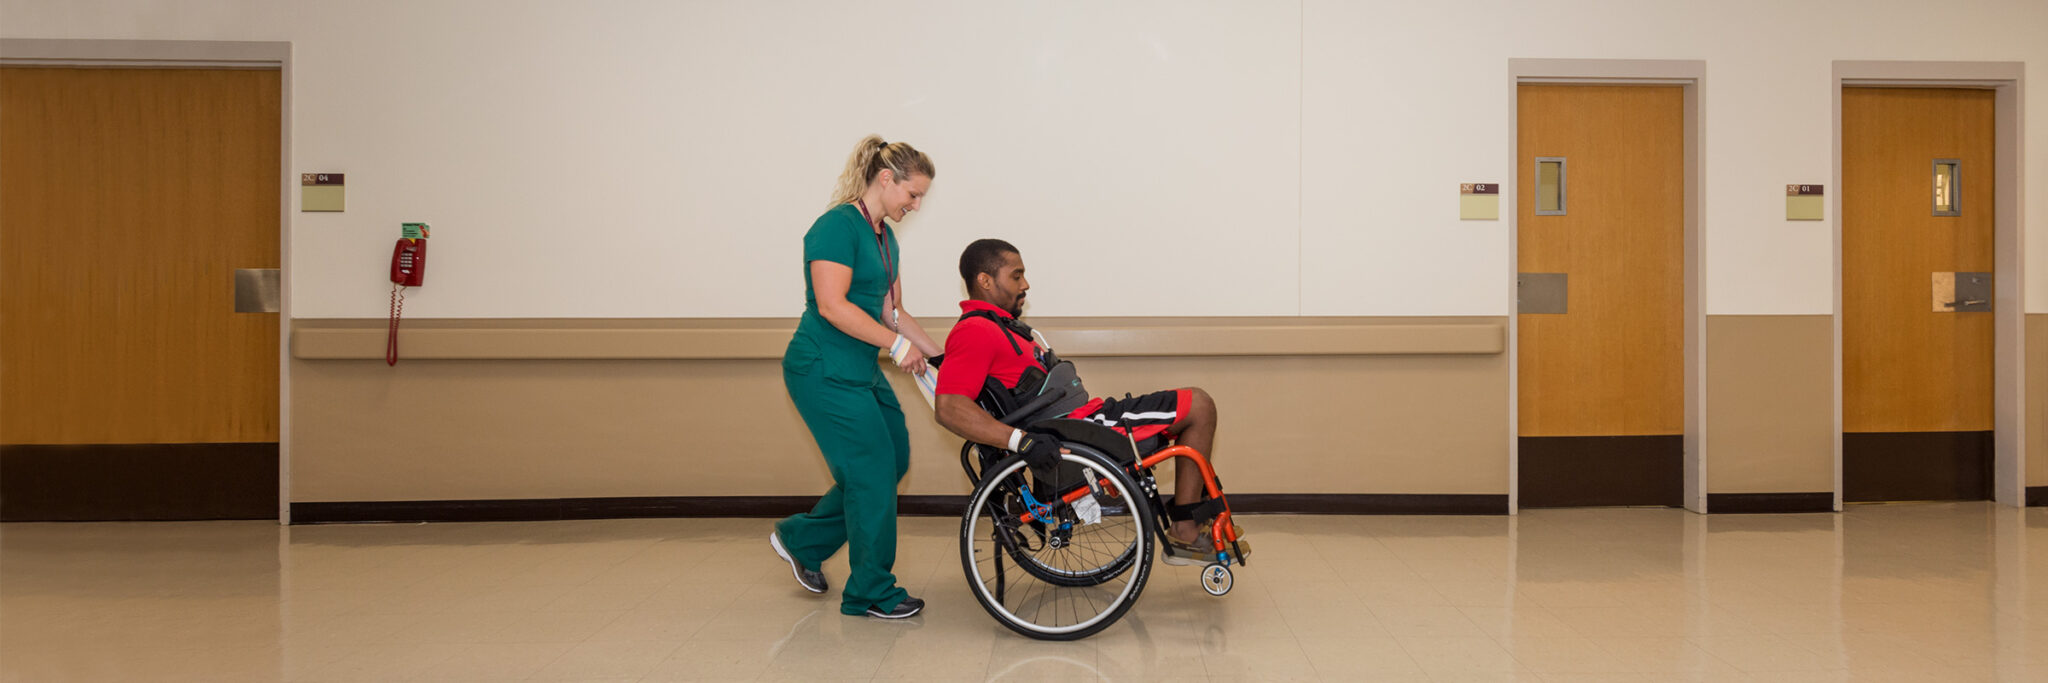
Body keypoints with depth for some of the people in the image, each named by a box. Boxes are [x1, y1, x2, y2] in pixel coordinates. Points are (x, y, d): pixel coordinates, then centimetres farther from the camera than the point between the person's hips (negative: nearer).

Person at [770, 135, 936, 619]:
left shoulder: (885, 238, 14)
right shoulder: (838, 226, -15)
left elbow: (891, 311, 17)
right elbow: (832, 305, -23)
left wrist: (938, 355, 12)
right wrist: (898, 345, -20)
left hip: (862, 370, 10)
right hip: (824, 370, -10)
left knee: (892, 462, 11)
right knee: (873, 471, -5)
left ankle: (800, 539, 26)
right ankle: (870, 593, 11)